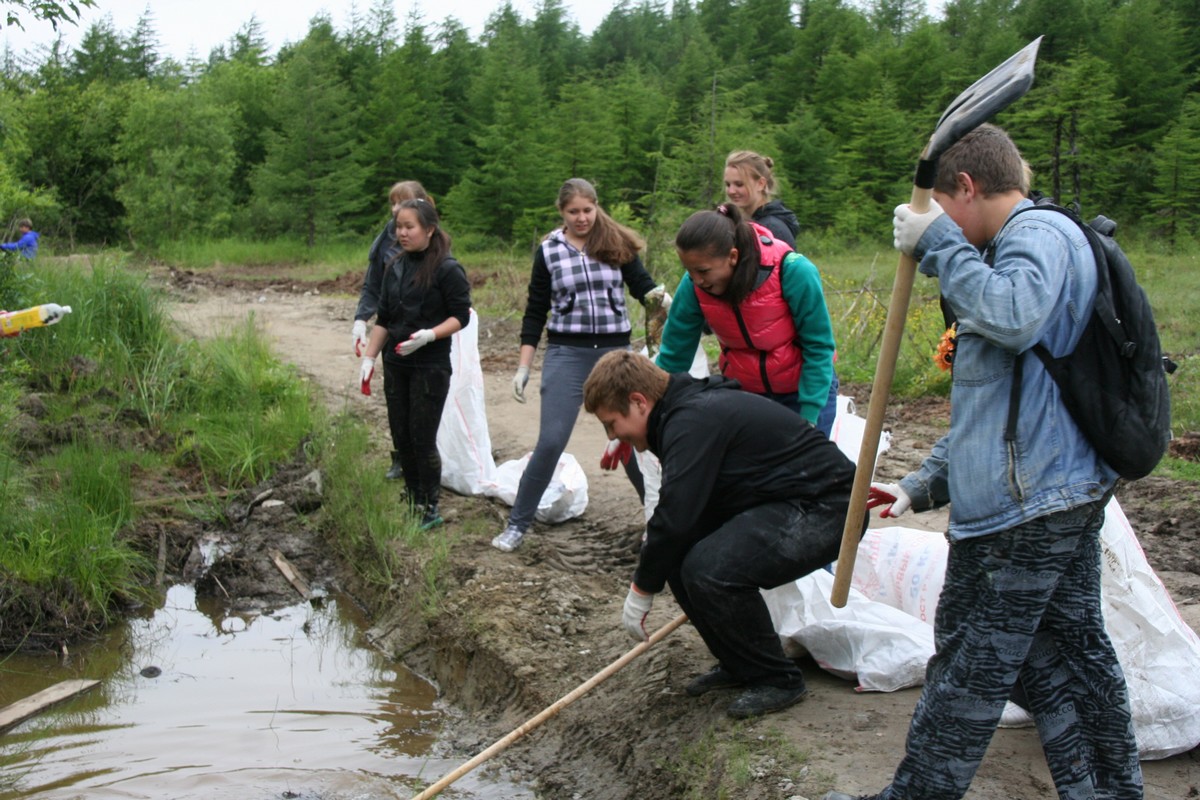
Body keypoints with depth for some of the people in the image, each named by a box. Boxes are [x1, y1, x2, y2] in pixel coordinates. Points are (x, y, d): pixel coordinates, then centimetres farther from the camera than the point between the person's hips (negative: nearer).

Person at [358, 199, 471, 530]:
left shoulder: (447, 269, -11)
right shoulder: (394, 266, 9)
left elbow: (460, 316, -10)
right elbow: (383, 318, 14)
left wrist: (429, 335, -24)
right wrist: (369, 357, 10)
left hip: (431, 366, -6)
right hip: (395, 365, 6)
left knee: (422, 439, -4)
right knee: (401, 437, 10)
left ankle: (430, 509, 9)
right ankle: (412, 500, 24)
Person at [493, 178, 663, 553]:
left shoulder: (618, 243, 1)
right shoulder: (549, 251, 1)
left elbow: (641, 284, 3)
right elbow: (535, 311, 6)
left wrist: (655, 294, -23)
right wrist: (523, 367, 3)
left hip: (616, 352, 1)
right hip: (567, 354, -1)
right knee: (550, 442, -6)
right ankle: (516, 524, 7)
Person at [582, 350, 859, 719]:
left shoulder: (694, 419, -20)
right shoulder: (688, 408, 11)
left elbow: (675, 519, -25)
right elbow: (682, 514, 22)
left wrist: (641, 591, -12)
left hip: (826, 509, -11)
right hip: (785, 504, 11)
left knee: (709, 569, -27)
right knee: (679, 554, 1)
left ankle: (779, 680, -5)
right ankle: (739, 664, 16)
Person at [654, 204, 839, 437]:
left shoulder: (793, 271, -25)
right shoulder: (693, 287, -17)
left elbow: (818, 346, -16)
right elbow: (673, 357, -8)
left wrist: (809, 417, -18)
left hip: (806, 389, -3)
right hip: (743, 393, 3)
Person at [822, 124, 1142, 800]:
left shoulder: (1039, 233, -11)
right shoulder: (1038, 240, 21)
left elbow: (1013, 318, -36)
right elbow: (997, 403, 24)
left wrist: (939, 243, -22)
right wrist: (927, 483, 21)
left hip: (1024, 503, -10)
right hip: (1069, 491, 10)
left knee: (971, 664, 1)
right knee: (1072, 653, 16)